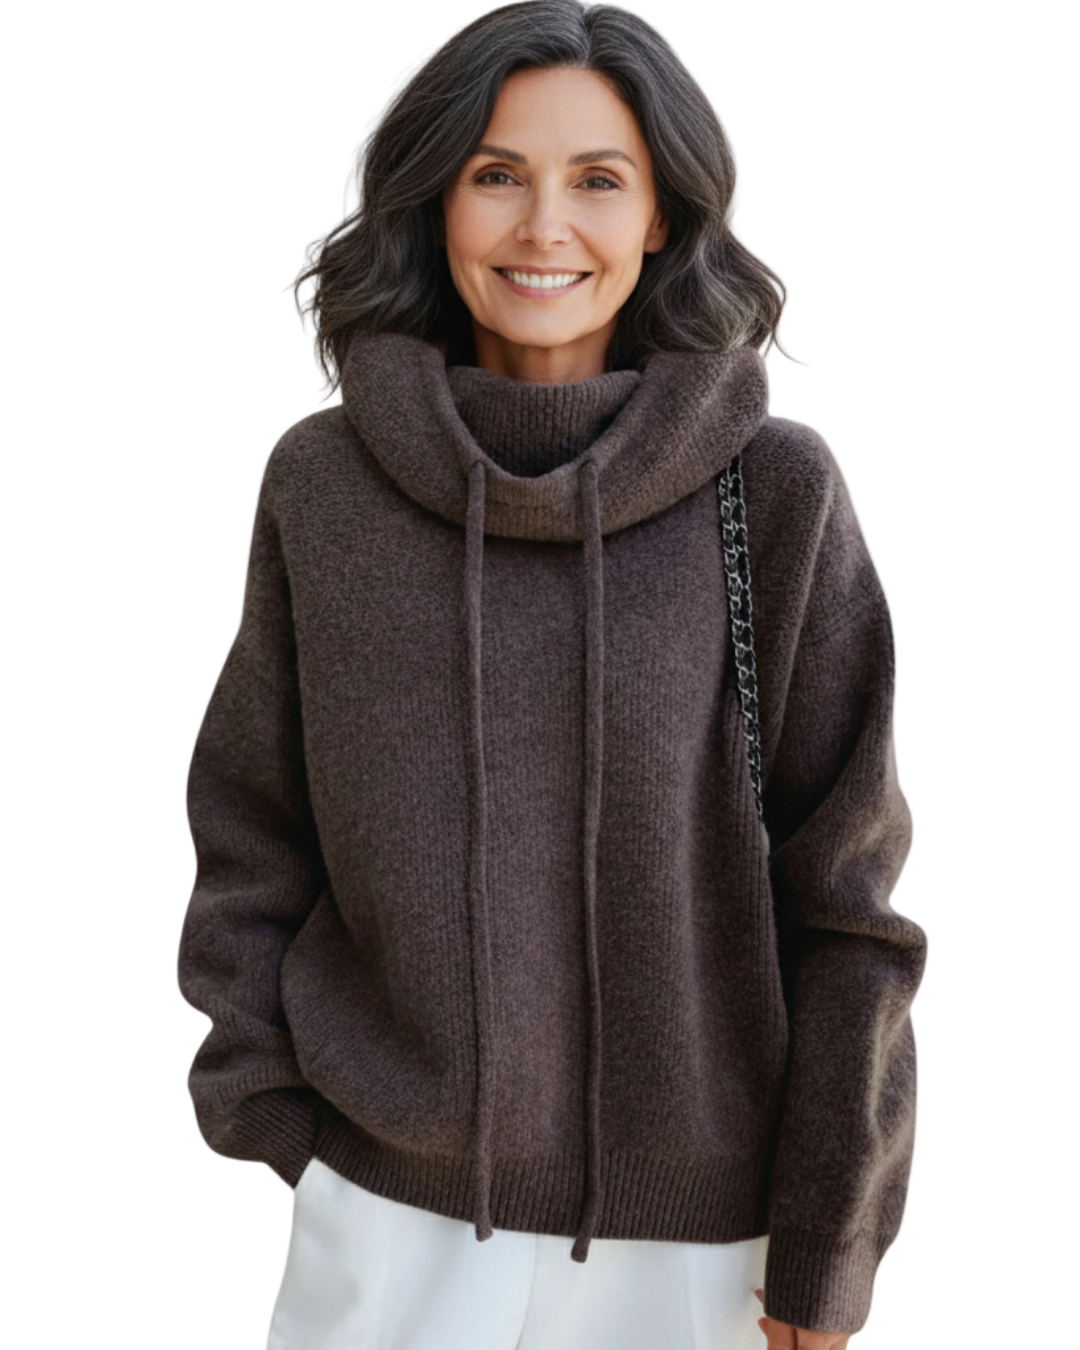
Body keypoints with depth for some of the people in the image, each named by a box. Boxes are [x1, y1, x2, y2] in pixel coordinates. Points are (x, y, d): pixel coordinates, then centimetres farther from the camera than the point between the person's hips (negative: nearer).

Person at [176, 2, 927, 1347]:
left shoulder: (775, 490, -10)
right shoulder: (319, 481, -5)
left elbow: (843, 890, -6)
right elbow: (249, 836, 4)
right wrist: (262, 1101, -2)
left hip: (685, 1226, 0)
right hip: (385, 1204, 1)